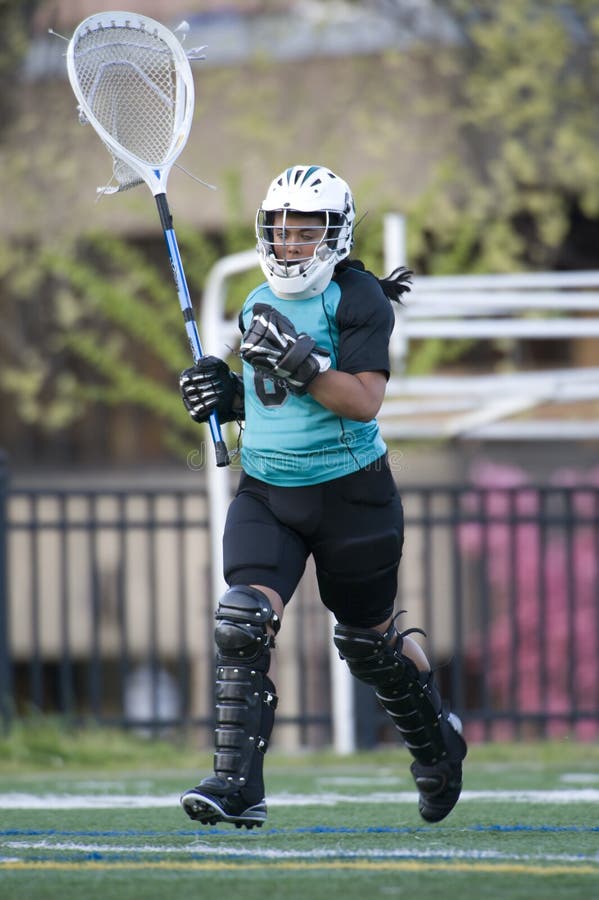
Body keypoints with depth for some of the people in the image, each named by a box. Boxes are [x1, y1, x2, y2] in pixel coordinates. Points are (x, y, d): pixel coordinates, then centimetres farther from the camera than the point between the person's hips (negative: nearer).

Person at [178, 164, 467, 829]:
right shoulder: (259, 306, 9)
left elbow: (363, 401, -21)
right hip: (264, 493, 5)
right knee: (243, 624, -17)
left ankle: (438, 743, 40)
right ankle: (237, 787, -19)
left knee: (370, 643, 11)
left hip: (349, 494, -5)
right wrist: (227, 394, 2)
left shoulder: (361, 300, -11)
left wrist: (299, 362, -31)